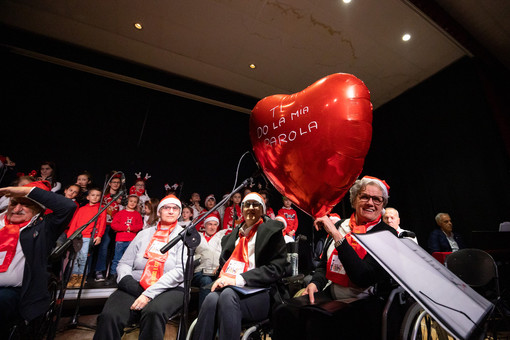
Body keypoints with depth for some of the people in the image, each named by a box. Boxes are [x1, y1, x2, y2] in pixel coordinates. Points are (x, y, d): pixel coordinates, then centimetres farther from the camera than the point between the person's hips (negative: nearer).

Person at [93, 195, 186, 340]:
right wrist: (128, 282, -9)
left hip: (169, 289, -2)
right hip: (135, 287, 3)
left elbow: (180, 271, -6)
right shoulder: (144, 234, 16)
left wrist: (149, 294, -14)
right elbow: (124, 263, 13)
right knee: (109, 316, -26)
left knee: (153, 312, -34)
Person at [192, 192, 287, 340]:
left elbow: (276, 268, -4)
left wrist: (239, 279, -13)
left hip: (259, 292, -3)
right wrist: (223, 278, -2)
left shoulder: (272, 231, 6)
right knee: (212, 298, -31)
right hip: (229, 286, 4)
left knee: (228, 294, -34)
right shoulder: (233, 234, 22)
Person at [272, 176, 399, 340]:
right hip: (330, 296, 4)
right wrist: (314, 283, -5)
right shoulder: (340, 225, 8)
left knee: (315, 321, -33)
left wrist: (336, 235, -24)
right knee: (284, 312, -23)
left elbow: (364, 278, -22)